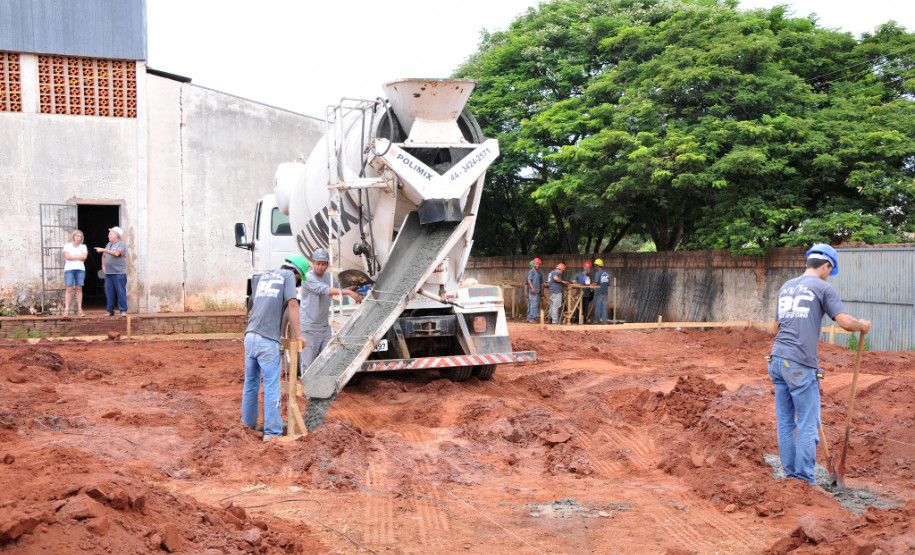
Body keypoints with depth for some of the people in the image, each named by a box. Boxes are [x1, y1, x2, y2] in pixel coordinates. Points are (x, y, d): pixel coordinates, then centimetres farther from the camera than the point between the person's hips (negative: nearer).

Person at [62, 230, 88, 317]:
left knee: (79, 289, 0)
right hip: (69, 269, -2)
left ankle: (79, 309, 1)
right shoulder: (67, 246, 10)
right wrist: (79, 257, -3)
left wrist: (72, 257, -4)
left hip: (80, 269, 2)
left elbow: (84, 257, -2)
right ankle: (66, 310, -9)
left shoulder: (83, 247, 14)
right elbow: (67, 256, -6)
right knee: (69, 289, -7)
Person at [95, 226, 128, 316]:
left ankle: (123, 310, 0)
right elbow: (104, 256, 31)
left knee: (121, 292, -5)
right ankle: (110, 311, 11)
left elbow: (116, 253, -22)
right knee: (109, 292, 5)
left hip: (119, 273, -7)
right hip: (108, 273, 7)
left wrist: (103, 250, -20)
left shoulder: (121, 244, -4)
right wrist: (103, 266, 16)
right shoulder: (108, 244, 18)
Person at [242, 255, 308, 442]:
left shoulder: (263, 276, 21)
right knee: (272, 386, -3)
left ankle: (248, 423, 28)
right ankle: (272, 431, -3)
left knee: (251, 383, 17)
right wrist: (298, 334, -5)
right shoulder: (288, 275, 3)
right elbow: (292, 304, -8)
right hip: (268, 340, -7)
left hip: (250, 336, 7)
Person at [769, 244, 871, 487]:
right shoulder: (823, 288, -2)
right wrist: (863, 325, 9)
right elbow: (846, 322, -11)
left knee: (785, 422, 11)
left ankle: (791, 475, 19)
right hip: (801, 365, -7)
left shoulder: (786, 286, 18)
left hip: (777, 359, 7)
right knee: (808, 424, 1)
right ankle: (805, 479, 5)